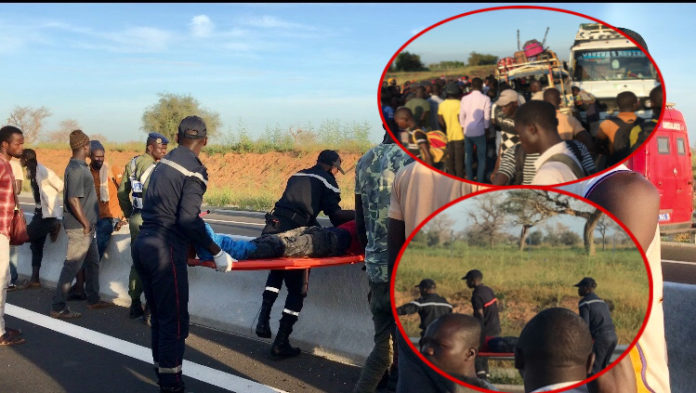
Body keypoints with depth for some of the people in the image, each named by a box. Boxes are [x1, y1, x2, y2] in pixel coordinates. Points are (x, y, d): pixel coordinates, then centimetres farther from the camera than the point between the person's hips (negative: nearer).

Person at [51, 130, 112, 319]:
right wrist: (86, 224, -17)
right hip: (79, 227, -10)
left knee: (93, 262, 19)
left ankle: (93, 299, 31)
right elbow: (73, 199, -24)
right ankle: (58, 307, 2)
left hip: (87, 226, 10)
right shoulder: (76, 169, -18)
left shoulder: (80, 166, 12)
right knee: (72, 266, -4)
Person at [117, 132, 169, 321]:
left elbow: (122, 192, 13)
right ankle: (150, 310, 3)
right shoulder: (152, 167, -16)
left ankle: (135, 305, 27)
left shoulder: (132, 163, 10)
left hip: (135, 219, 9)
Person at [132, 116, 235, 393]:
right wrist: (217, 253, -10)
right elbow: (188, 220, -17)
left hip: (143, 244, 8)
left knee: (158, 315, 18)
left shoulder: (163, 163, 13)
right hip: (164, 250, -8)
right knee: (174, 319, 1)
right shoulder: (195, 170, -11)